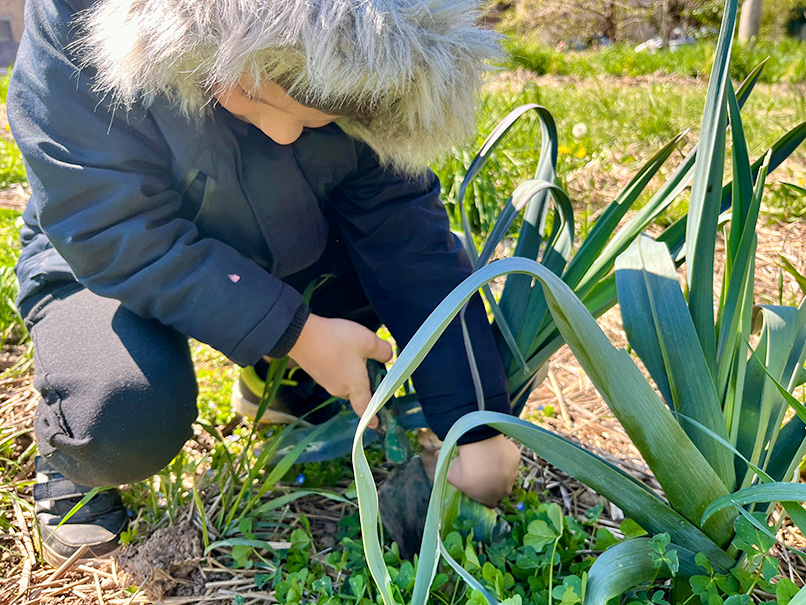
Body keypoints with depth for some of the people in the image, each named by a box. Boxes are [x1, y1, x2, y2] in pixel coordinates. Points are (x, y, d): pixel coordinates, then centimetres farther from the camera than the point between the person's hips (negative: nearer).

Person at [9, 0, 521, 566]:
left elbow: (411, 244, -19)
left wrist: (479, 430, -21)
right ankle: (71, 455, 6)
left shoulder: (350, 77, -19)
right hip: (105, 266, -3)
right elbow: (112, 233, -31)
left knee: (435, 255, -10)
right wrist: (296, 333, -33)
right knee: (126, 419, -34)